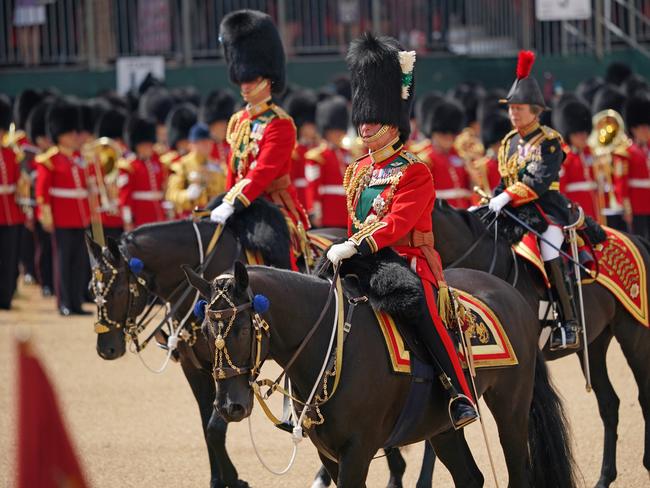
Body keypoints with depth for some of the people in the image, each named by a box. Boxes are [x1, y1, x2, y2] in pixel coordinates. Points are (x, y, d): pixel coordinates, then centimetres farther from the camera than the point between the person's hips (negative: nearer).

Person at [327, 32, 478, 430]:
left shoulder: (415, 173, -6)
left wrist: (357, 247, -26)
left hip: (408, 260, -7)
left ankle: (461, 395, -25)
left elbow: (398, 222, -18)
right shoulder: (358, 172, 17)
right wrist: (343, 251, 6)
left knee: (423, 314, -27)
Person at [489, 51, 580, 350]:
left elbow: (540, 181, -19)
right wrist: (491, 203, 0)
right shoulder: (509, 143, 14)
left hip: (547, 209, -7)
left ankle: (569, 323, -21)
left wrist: (507, 197, -27)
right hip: (514, 212, 7)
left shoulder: (549, 141, -6)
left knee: (549, 255, -24)